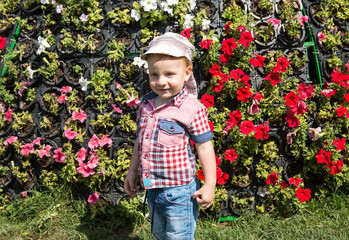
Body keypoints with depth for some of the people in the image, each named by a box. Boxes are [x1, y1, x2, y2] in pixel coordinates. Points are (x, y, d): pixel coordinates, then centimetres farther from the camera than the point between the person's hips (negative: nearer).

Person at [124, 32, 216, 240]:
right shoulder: (146, 105, 2)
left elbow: (205, 147, -13)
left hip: (179, 190, -7)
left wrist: (210, 185, -13)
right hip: (152, 188, 7)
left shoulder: (192, 109, -17)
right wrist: (132, 171, 19)